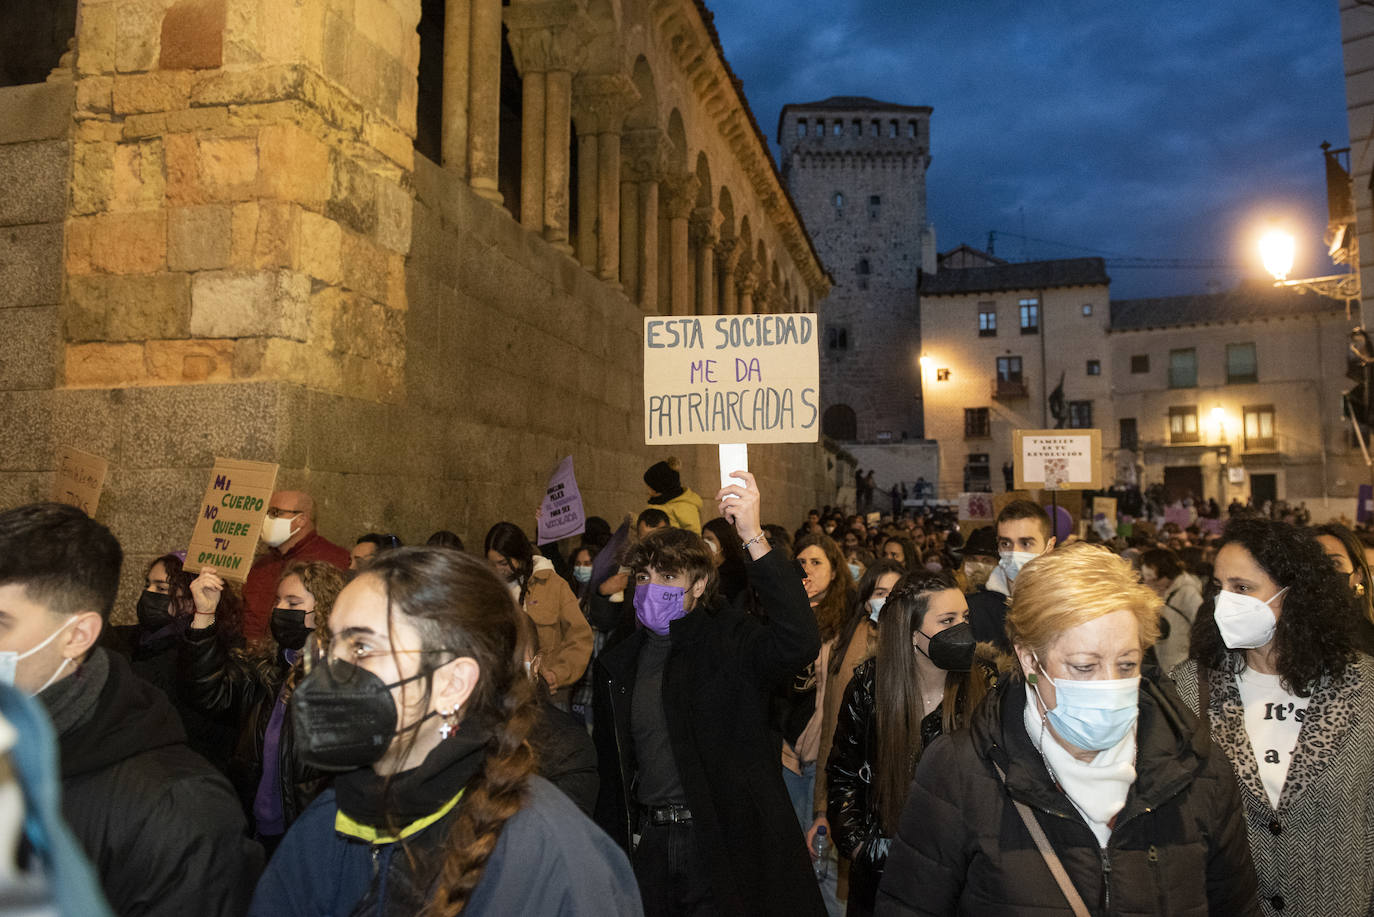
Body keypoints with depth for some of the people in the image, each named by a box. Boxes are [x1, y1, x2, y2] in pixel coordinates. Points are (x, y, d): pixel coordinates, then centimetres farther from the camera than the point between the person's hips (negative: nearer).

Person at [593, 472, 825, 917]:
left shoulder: (731, 642, -8)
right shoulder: (619, 665, 8)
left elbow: (799, 641, -30)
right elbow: (611, 771, 14)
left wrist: (754, 537, -37)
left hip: (727, 844, -4)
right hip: (651, 843, 5)